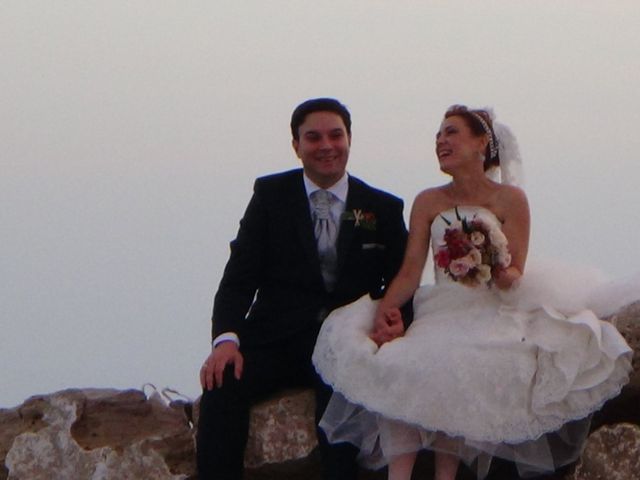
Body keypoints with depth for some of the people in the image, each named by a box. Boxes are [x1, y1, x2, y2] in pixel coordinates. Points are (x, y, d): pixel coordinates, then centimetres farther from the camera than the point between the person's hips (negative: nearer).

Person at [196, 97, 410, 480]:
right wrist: (226, 339, -15)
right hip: (275, 341, 1)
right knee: (222, 384, -29)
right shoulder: (271, 194, 9)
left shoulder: (384, 209, 11)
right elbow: (239, 277, 3)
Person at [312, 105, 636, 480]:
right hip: (440, 314, 3)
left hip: (493, 315, -3)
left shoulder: (510, 199, 4)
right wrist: (384, 309, -12)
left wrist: (502, 274, -23)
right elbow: (410, 272, 5)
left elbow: (515, 277, 0)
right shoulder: (428, 202, 13)